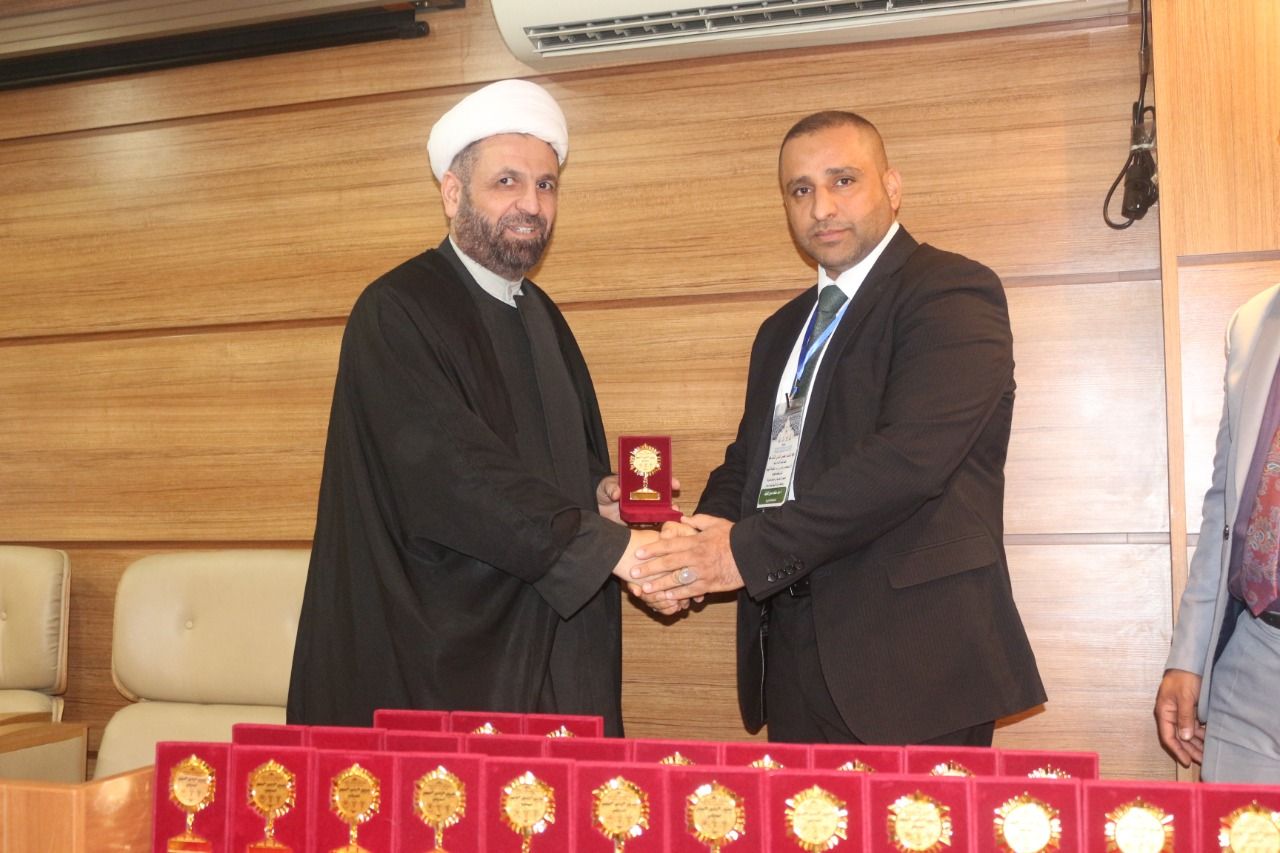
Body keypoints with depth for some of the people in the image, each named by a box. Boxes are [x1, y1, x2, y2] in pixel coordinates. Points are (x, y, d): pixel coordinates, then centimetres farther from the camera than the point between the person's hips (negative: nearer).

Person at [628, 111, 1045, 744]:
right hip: (791, 654, 7)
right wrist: (696, 546, -4)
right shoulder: (782, 331, 19)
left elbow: (911, 456, -20)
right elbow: (747, 461, 18)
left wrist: (750, 550, -19)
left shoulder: (952, 293, -7)